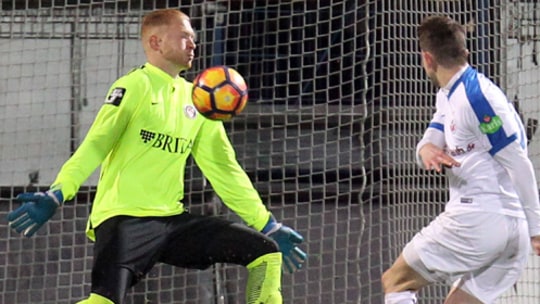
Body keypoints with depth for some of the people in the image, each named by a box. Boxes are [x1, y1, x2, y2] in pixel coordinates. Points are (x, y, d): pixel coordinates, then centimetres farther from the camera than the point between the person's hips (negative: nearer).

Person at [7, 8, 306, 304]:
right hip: (123, 218, -7)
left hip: (172, 218, 7)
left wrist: (269, 227, 20)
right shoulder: (135, 86, -2)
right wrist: (56, 195, -28)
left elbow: (225, 170, 21)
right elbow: (96, 143, -13)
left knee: (266, 250, -2)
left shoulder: (196, 100, 17)